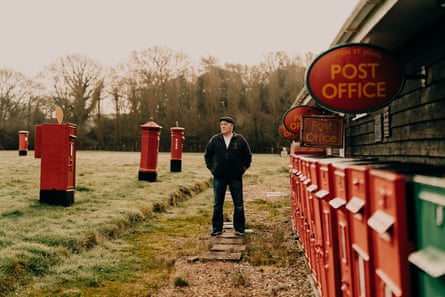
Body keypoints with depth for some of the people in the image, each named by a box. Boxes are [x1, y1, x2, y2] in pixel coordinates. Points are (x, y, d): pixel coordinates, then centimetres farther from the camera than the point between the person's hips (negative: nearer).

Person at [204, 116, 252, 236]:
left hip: (235, 177, -1)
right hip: (219, 177, 1)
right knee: (217, 204, 5)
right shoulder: (215, 140, 5)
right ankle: (217, 228, 14)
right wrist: (211, 168, 5)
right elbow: (207, 155, 14)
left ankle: (239, 228, 12)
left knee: (238, 204, 3)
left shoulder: (240, 140, 2)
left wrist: (243, 168, 2)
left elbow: (248, 155, 10)